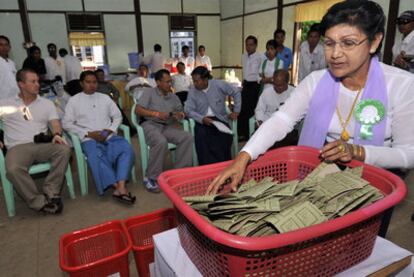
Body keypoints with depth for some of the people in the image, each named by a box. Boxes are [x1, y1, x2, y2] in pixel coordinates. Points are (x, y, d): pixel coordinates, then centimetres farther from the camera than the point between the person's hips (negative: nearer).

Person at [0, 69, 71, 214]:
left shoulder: (47, 103, 17)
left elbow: (55, 123, 7)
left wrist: (56, 134, -16)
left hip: (41, 145, 2)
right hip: (18, 147, -1)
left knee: (64, 149, -31)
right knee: (13, 169, -35)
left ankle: (50, 192, -25)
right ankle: (40, 202, -24)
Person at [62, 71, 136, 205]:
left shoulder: (105, 97, 19)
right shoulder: (74, 100, 10)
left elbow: (117, 116, 18)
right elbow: (66, 123, 2)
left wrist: (111, 129, -3)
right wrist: (88, 133, -10)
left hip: (109, 136, 2)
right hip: (89, 139, -2)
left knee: (127, 149, -29)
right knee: (96, 157, -36)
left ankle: (121, 187, -39)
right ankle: (117, 187, -35)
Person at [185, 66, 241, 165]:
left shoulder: (219, 84, 0)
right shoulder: (192, 91, 4)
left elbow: (236, 93, 10)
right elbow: (188, 110, -4)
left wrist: (236, 110, 5)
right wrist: (202, 119, -21)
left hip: (220, 119, -1)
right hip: (202, 122, 1)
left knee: (225, 137, -30)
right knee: (202, 137, -31)